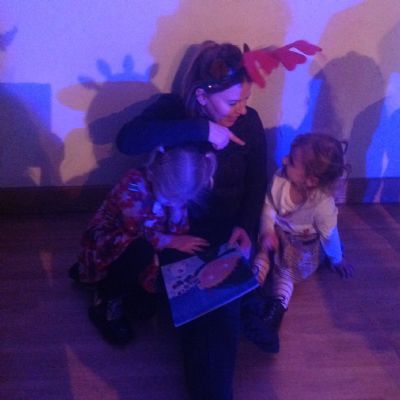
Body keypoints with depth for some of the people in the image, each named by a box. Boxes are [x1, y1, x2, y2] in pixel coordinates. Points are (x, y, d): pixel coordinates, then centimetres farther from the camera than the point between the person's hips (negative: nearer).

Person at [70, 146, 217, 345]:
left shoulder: (178, 188, -13)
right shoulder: (135, 184, -32)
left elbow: (180, 231, -7)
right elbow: (135, 233, -30)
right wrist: (173, 242, -30)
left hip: (142, 250, 7)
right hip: (105, 246, -7)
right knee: (141, 250, -36)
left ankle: (110, 278, 21)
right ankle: (106, 304, -12)